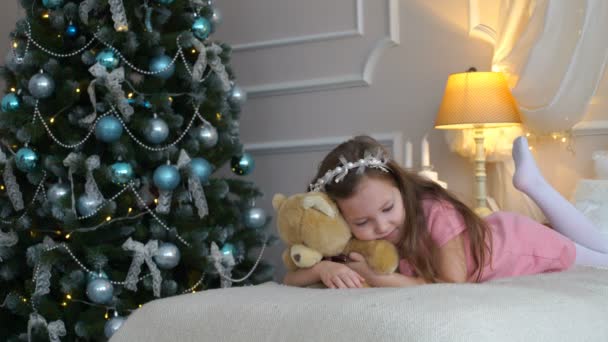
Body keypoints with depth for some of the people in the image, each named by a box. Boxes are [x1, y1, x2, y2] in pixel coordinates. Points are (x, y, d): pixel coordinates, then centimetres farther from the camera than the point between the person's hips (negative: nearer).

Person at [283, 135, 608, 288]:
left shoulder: (435, 210, -41)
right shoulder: (354, 240, -27)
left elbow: (454, 284, -41)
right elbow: (291, 278, -26)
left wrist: (378, 278, -47)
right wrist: (323, 267, -47)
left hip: (520, 243, -5)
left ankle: (532, 181, 27)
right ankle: (530, 180, 31)